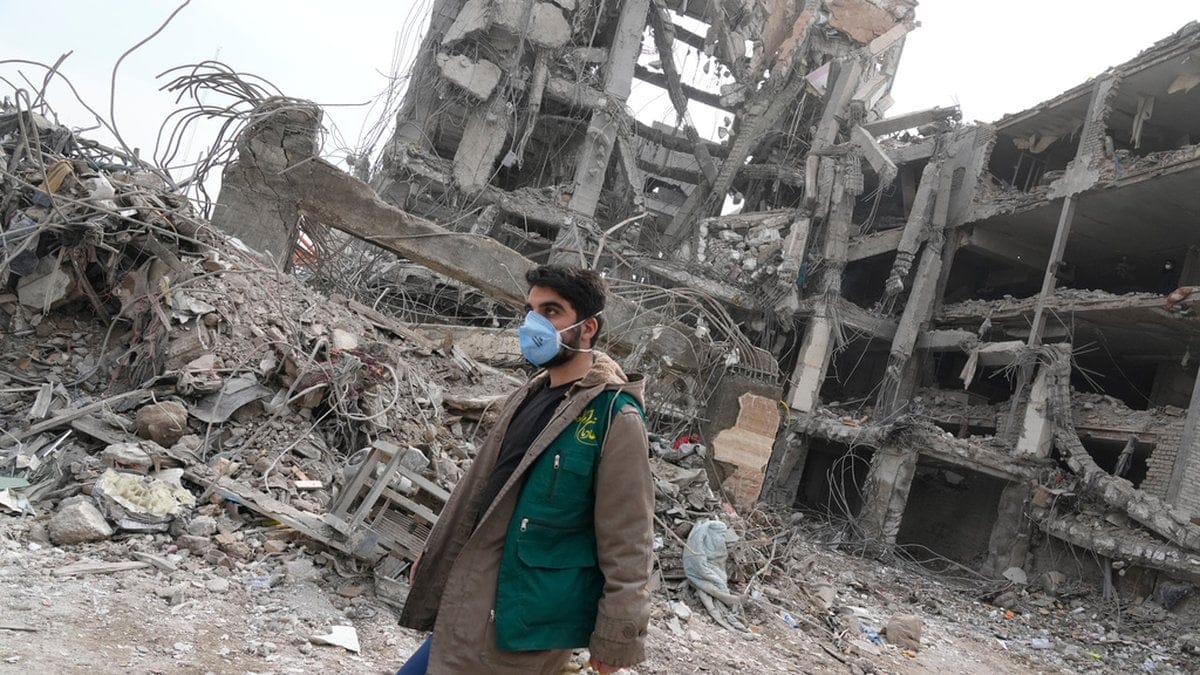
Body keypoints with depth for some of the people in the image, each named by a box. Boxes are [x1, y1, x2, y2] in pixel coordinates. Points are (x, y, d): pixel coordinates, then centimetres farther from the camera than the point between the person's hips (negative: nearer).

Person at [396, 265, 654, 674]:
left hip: (528, 624, -8)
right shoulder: (528, 396, 8)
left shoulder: (615, 417, -17)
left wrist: (617, 636, -13)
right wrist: (434, 555, 21)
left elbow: (627, 541, -16)